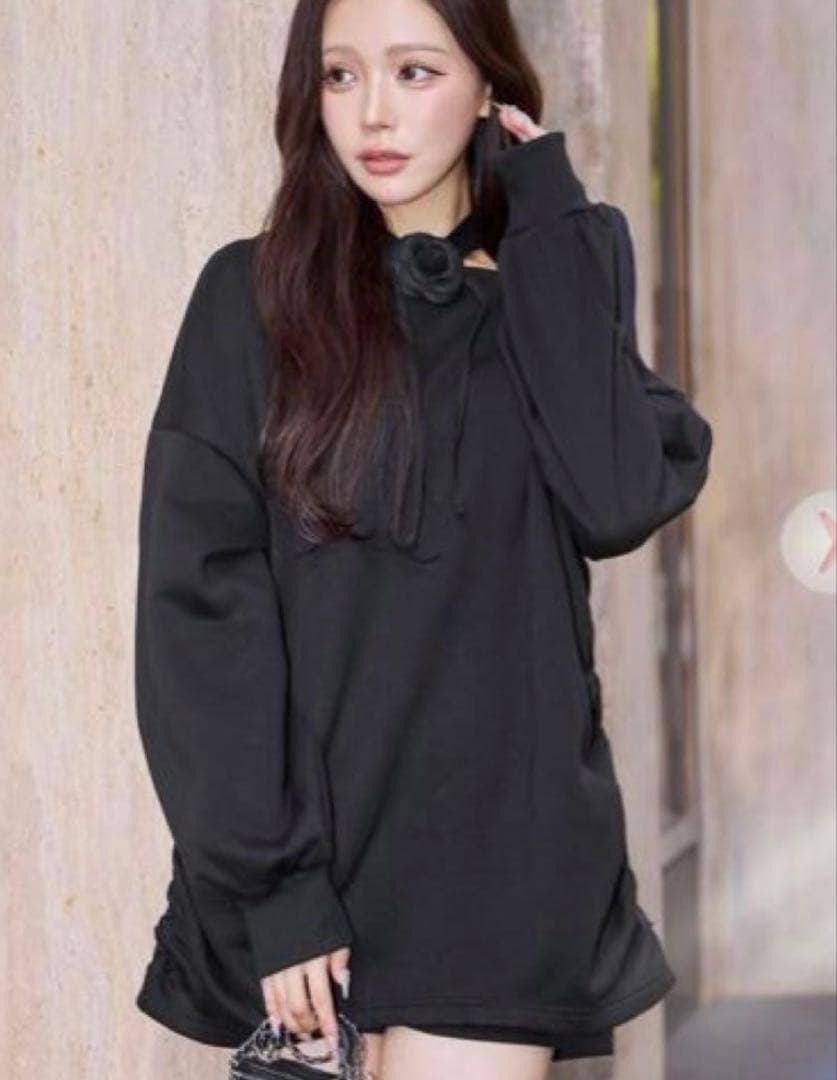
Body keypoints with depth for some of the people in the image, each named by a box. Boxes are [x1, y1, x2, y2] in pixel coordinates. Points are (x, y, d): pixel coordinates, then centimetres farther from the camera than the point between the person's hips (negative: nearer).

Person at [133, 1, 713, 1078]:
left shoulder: (561, 282, 7)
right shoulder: (255, 298, 0)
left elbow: (623, 499, -12)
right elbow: (201, 605, -6)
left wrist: (549, 234, -7)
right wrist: (266, 884, -13)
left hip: (506, 842, 1)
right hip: (314, 840, 0)